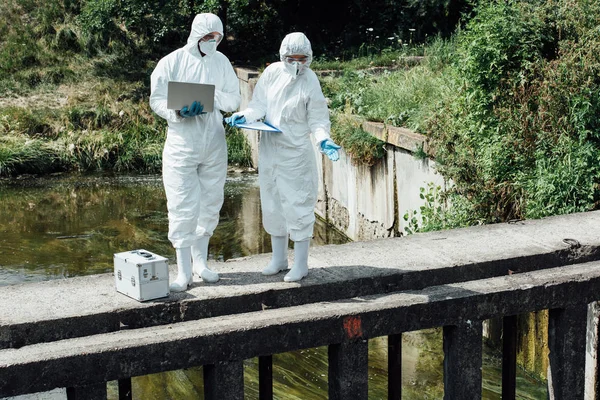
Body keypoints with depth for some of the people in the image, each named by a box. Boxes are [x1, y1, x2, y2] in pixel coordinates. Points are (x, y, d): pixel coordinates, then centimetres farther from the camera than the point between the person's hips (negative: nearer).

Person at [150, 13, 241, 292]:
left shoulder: (221, 61, 5)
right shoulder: (172, 62, -5)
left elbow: (234, 99, 3)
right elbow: (157, 99, -5)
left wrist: (212, 98, -17)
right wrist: (179, 112, -24)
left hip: (214, 144, 4)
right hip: (182, 144, -4)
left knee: (210, 204, 12)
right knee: (183, 207, -5)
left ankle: (200, 261, 27)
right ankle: (184, 272, 1)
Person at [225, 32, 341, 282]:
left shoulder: (310, 82, -11)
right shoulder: (272, 73, -1)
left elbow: (317, 120, -7)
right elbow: (259, 104, 5)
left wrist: (323, 140, -25)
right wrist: (242, 117, -12)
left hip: (296, 152, -5)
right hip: (269, 148, 5)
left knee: (297, 205, -3)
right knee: (272, 203, 13)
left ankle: (301, 265, 8)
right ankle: (279, 259, 27)